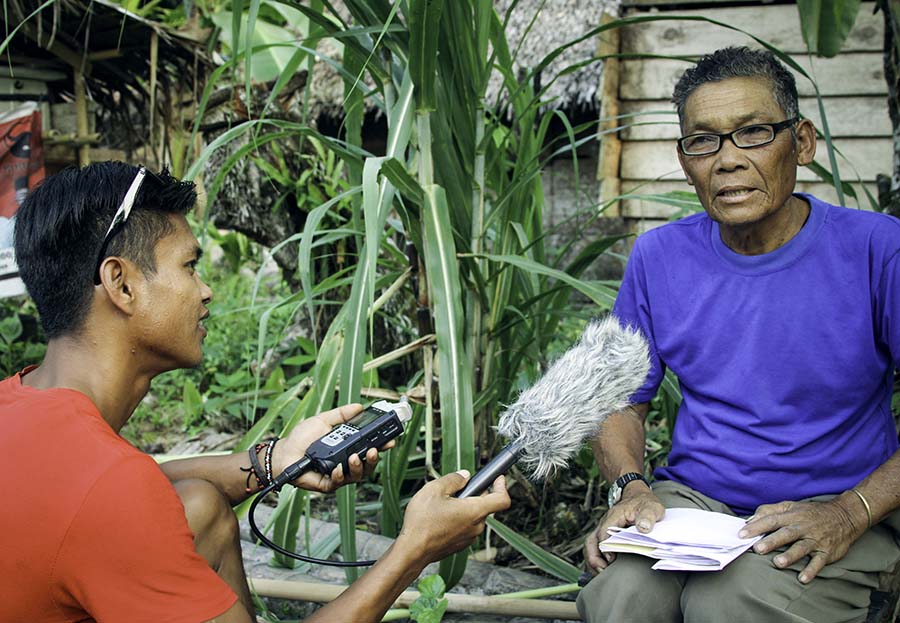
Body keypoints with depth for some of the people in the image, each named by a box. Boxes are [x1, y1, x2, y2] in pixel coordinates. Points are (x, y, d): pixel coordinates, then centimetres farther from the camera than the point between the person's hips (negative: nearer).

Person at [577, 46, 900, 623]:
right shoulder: (658, 257, 4)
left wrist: (850, 514, -17)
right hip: (689, 500, 2)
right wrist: (630, 486, -9)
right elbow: (622, 402, 11)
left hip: (829, 510, -2)